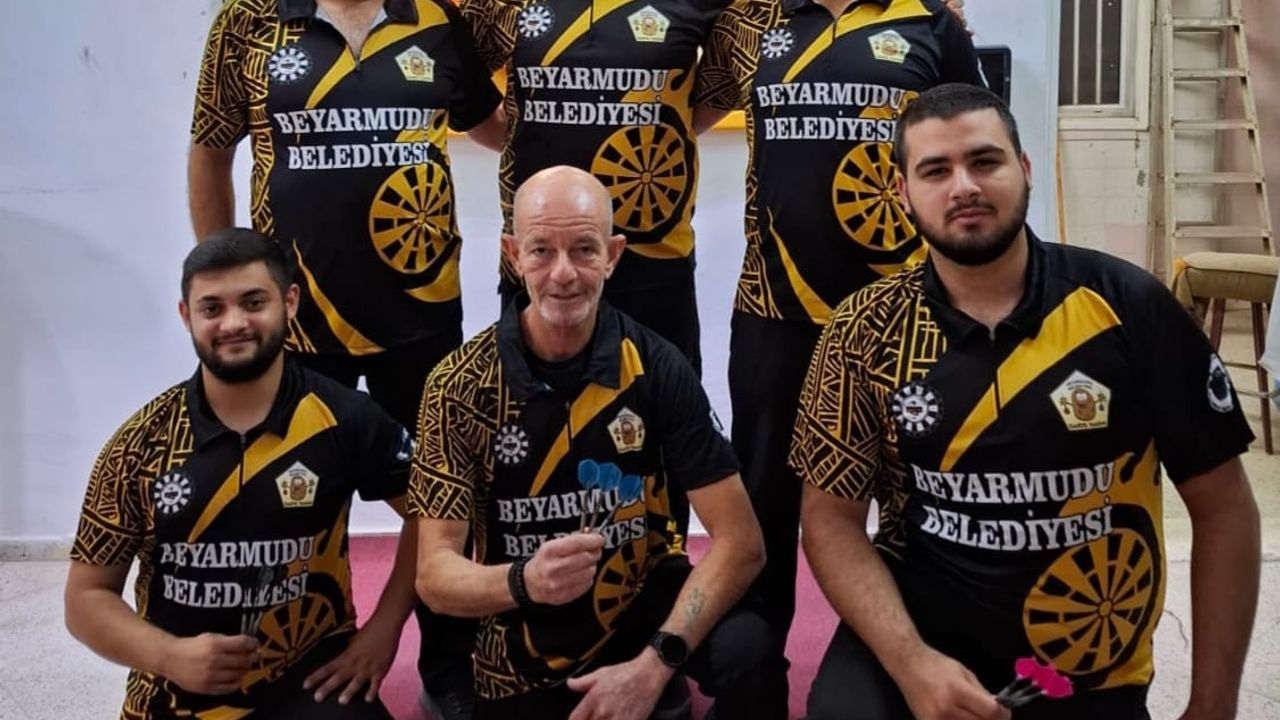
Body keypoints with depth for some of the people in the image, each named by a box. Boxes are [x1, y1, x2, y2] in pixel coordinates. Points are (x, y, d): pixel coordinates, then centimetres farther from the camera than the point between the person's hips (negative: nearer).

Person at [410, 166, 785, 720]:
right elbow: (433, 573, -13)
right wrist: (523, 582, -34)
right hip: (524, 660, 1)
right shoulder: (459, 386, -11)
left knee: (750, 652, -28)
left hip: (648, 608, -1)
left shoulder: (656, 368, -11)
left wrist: (653, 664, -26)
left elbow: (740, 541, -14)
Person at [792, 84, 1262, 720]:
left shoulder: (1130, 306, -9)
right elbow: (832, 516, -4)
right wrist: (910, 662, -20)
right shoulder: (865, 333, -7)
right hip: (917, 635, 0)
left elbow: (1222, 507, -3)